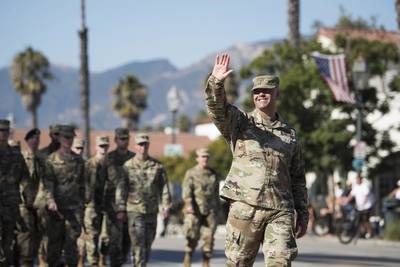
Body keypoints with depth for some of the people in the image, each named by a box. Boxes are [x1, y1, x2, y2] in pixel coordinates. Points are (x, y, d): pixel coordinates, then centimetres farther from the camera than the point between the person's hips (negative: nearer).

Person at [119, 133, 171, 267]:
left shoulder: (157, 166, 6)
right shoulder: (128, 166, 0)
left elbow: (164, 187, 6)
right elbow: (122, 189, 1)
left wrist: (166, 205, -1)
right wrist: (121, 209, -3)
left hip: (152, 210, 3)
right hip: (134, 210, -3)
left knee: (148, 242, 11)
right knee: (138, 242, -10)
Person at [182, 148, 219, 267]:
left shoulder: (213, 174, 15)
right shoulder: (191, 173, 3)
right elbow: (186, 190, -8)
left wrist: (217, 208, 17)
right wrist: (189, 205, -22)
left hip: (210, 210, 4)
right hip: (195, 210, -4)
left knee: (209, 237, -1)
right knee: (193, 238, -5)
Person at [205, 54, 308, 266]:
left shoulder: (289, 134, 15)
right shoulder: (240, 123, 8)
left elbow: (298, 179, 18)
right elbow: (217, 108, -14)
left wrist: (302, 213, 15)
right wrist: (216, 82, -33)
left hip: (280, 211, 1)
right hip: (245, 208, -1)